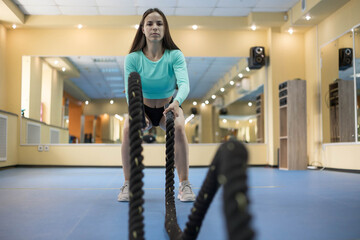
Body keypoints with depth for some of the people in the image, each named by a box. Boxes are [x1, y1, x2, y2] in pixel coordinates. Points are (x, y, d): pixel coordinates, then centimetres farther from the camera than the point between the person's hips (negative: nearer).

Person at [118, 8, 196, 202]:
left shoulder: (175, 55, -18)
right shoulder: (133, 58, -16)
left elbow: (184, 83, -33)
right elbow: (129, 90, -24)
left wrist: (177, 102, -56)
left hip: (168, 107, 0)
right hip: (142, 107, 1)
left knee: (179, 128, -34)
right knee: (128, 129, -31)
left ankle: (184, 185, -19)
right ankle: (128, 184, -13)